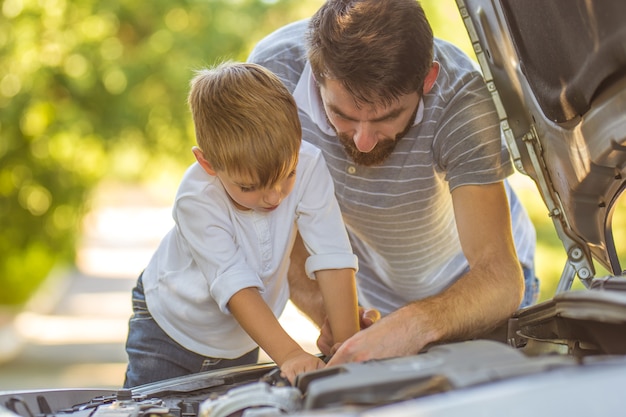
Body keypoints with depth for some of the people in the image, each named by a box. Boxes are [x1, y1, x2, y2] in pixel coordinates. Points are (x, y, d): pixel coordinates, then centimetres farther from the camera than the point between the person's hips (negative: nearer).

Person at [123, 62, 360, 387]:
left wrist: (347, 348, -32)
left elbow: (332, 257, -27)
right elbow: (236, 286, -36)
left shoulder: (307, 166, -26)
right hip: (170, 327, -3)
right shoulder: (196, 201, -33)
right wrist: (288, 354, -46)